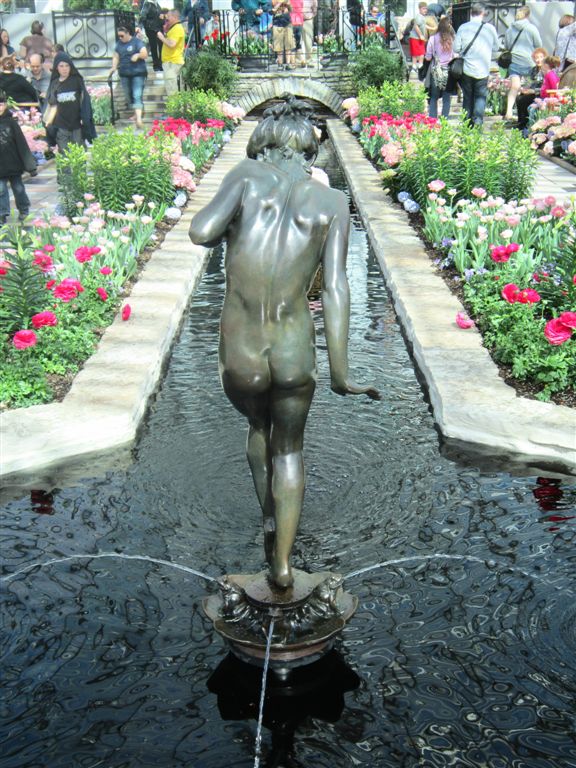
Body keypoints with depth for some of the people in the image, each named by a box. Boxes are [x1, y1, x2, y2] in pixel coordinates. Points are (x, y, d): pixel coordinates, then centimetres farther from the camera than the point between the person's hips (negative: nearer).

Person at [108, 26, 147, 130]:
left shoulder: (137, 42, -4)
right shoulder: (119, 43, 12)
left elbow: (145, 54, -11)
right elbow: (116, 56, 16)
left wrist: (138, 55, -30)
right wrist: (114, 67, -1)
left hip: (138, 73, -6)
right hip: (124, 74, 6)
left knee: (137, 95, -16)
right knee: (128, 95, 11)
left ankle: (139, 119, -24)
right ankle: (136, 113, 27)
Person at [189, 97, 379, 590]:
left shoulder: (248, 173, 0)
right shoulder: (332, 202, 2)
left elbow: (201, 233, -14)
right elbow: (335, 288, -6)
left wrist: (236, 222, 8)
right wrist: (340, 372, -5)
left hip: (240, 355, 0)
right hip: (295, 353, 0)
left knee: (258, 426, 34)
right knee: (289, 449, 26)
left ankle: (271, 521, 47)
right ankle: (283, 560, 23)